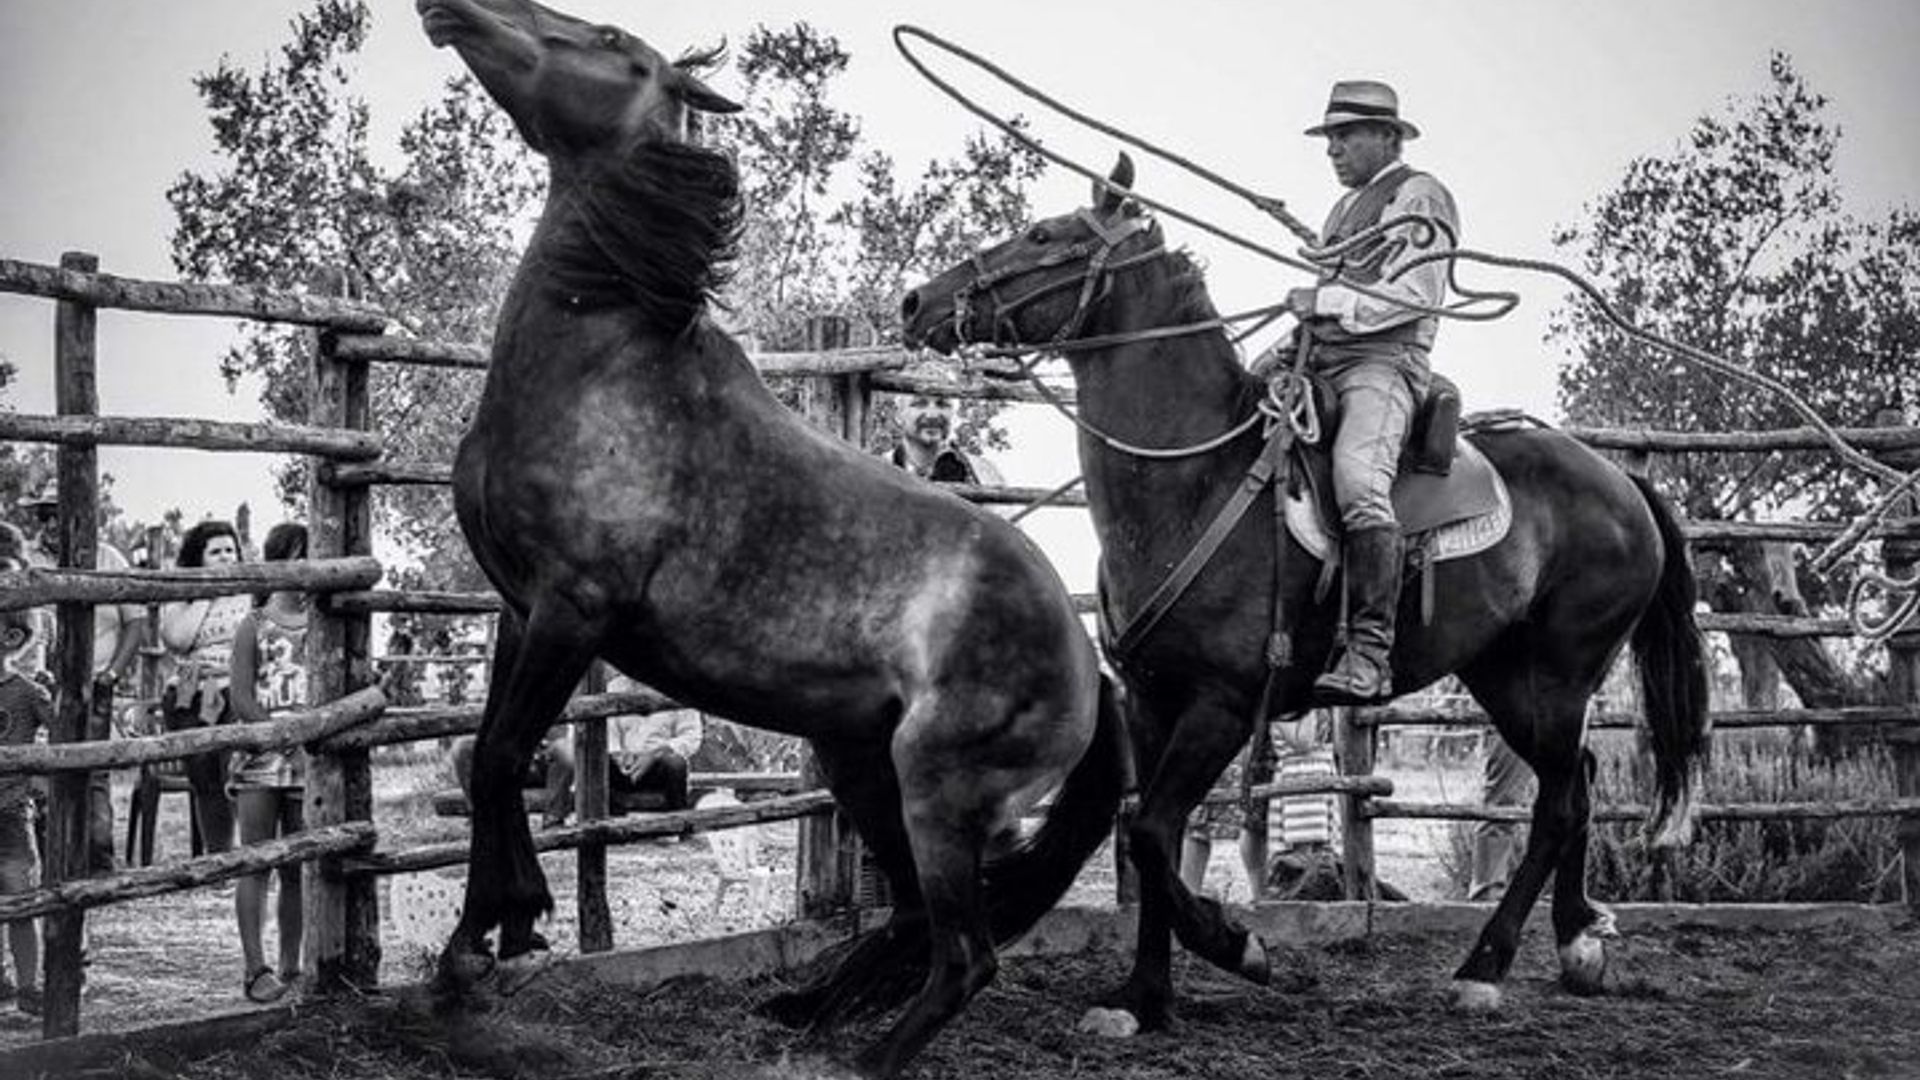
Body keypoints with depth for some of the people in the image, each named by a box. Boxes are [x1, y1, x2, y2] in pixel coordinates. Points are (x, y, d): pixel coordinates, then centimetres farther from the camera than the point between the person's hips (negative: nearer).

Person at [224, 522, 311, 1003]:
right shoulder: (254, 626, 3)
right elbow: (241, 699, -4)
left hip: (309, 761, 3)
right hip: (261, 760, -3)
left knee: (297, 870, 6)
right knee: (256, 866, -4)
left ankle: (290, 968, 11)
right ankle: (256, 968, -4)